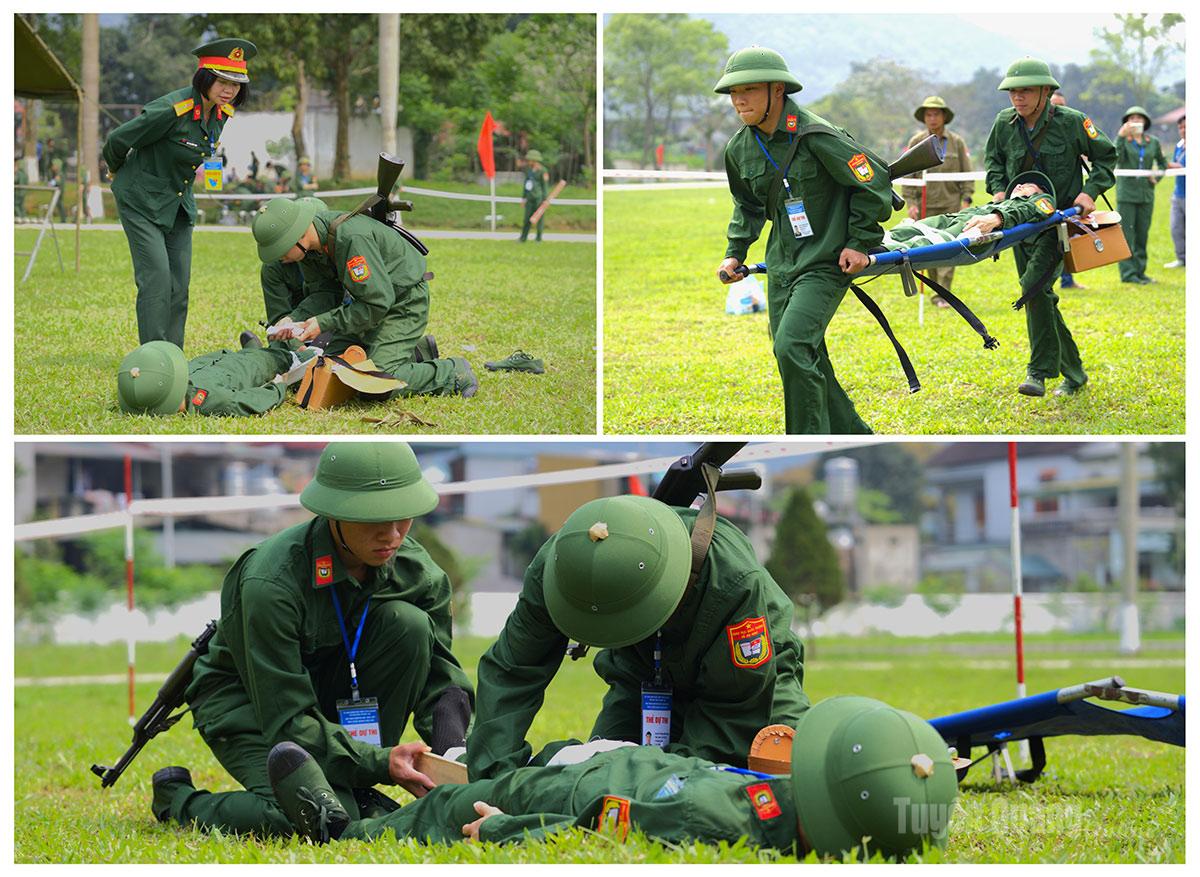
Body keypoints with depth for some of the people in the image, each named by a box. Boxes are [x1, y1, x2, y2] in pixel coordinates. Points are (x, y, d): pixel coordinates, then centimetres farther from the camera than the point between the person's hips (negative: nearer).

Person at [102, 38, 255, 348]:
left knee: (180, 284, 4)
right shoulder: (172, 110, -26)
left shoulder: (222, 113, -2)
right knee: (157, 277, -14)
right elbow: (117, 141, -14)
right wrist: (118, 173, 4)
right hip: (143, 201, -7)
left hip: (180, 203, 7)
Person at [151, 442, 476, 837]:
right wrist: (378, 763, -38)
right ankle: (178, 797, -4)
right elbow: (286, 719, -30)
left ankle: (356, 791, -10)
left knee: (409, 624, -23)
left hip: (338, 694, 6)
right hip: (247, 699, -6)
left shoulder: (414, 567, -14)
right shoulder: (269, 584, -32)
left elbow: (442, 675, -7)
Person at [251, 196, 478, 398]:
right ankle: (418, 353, 22)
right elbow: (325, 293, 2)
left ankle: (454, 373, 1)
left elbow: (378, 303, -32)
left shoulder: (351, 238, -35)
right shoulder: (310, 243, -8)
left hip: (405, 301, -9)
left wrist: (324, 323, -28)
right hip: (371, 299, 9)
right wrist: (294, 319, -16)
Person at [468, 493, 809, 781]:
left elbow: (737, 712, -33)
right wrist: (493, 771, -34)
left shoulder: (735, 584, -43)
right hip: (643, 681, 3)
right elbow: (510, 671, -22)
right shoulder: (555, 565, -32)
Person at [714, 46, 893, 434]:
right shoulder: (740, 149, 5)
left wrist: (860, 242, -8)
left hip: (826, 263, -8)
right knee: (806, 363, 10)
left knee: (793, 346, -21)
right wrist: (735, 253, 14)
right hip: (782, 266, 8)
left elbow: (873, 183, -8)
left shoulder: (815, 137, -17)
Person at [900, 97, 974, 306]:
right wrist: (910, 203, -3)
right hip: (925, 205, 1)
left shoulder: (957, 142, 5)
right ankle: (937, 291, 16)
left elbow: (966, 174, 6)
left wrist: (966, 200, -3)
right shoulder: (916, 143, 5)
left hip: (950, 205, -1)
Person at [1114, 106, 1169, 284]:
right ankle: (1127, 272, -5)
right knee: (1126, 234, -6)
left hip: (1146, 194, 4)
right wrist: (1121, 136, -22)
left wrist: (1157, 177, 6)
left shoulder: (1153, 142, 11)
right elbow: (1118, 158, -17)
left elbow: (1162, 162, 24)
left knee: (1142, 234, 8)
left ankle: (1139, 271, 16)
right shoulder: (1122, 140, 1)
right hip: (1126, 193, -4)